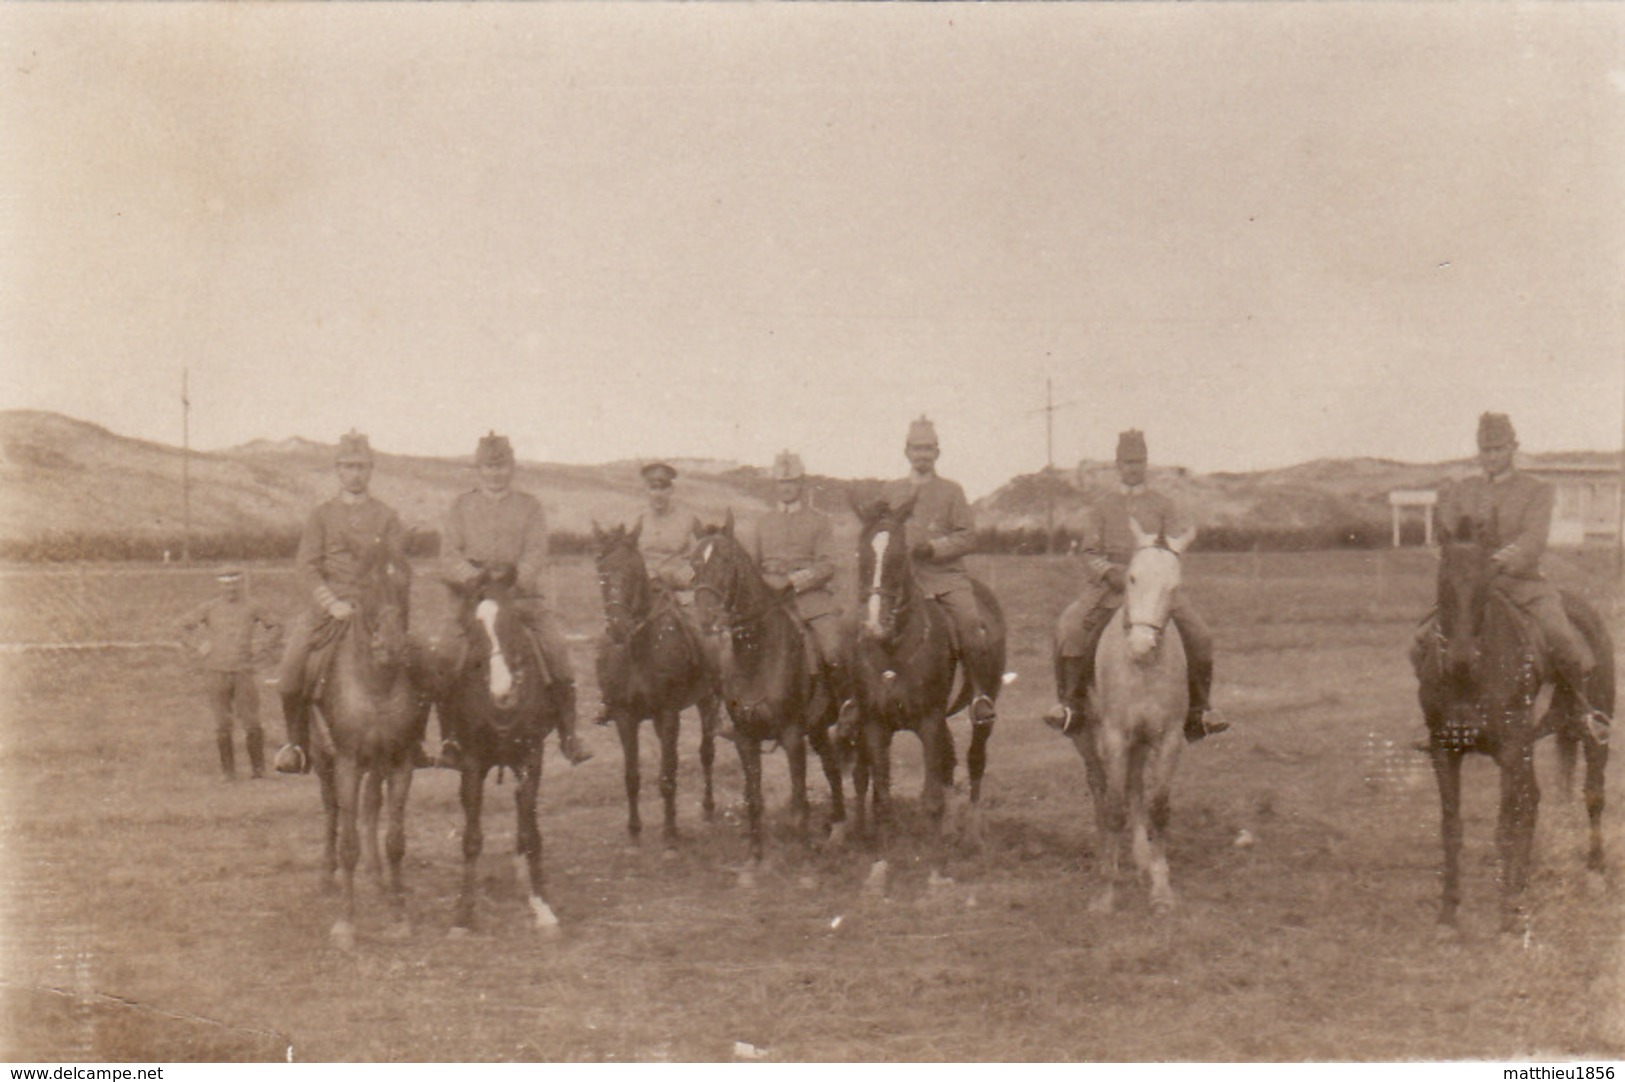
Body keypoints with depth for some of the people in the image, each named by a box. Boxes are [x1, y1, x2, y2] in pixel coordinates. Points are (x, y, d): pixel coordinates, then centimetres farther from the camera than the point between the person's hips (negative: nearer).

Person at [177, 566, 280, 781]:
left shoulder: (250, 608, 7)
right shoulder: (210, 608, 6)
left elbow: (275, 626, 19)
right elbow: (185, 624, 15)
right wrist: (197, 647, 6)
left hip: (243, 672, -1)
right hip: (217, 672, 1)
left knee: (251, 721, -5)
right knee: (222, 724, 3)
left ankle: (258, 767, 8)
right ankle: (227, 769, 11)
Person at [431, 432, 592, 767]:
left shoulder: (529, 506, 9)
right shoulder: (461, 506, 11)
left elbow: (536, 551, -2)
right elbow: (450, 551, 2)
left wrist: (516, 579, -21)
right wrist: (473, 576, -17)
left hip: (522, 594, 0)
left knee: (557, 649, -16)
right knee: (448, 654, -17)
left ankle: (568, 734, -4)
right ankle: (448, 737, -4)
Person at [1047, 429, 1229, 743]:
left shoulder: (1164, 505, 13)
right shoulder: (1103, 508, 14)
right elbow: (1089, 552, 8)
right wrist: (1110, 571, -13)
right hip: (1109, 585, 0)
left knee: (1198, 633, -18)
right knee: (1069, 626, -25)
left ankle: (1199, 708, -3)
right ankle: (1071, 703, -14)